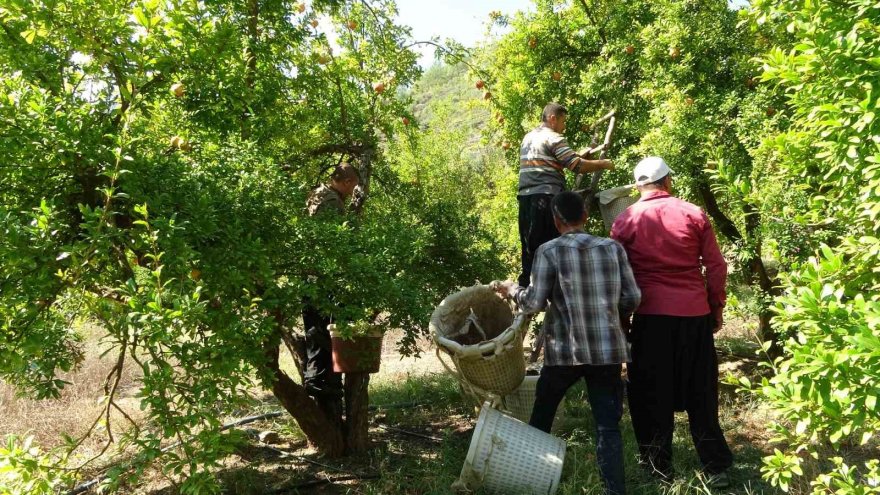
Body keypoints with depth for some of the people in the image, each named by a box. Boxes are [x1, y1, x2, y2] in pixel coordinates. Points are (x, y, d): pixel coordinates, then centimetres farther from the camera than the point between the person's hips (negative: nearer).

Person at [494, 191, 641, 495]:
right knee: (607, 425, 5)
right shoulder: (613, 247, 3)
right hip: (608, 350, 2)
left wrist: (512, 290, 12)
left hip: (565, 350, -1)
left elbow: (535, 303, -7)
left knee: (542, 414, 19)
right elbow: (632, 298, 4)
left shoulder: (549, 251, -7)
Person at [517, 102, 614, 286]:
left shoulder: (528, 138, 22)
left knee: (530, 247, 11)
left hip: (525, 197, 8)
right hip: (546, 197, -8)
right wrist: (603, 164, 3)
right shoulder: (553, 138, -3)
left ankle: (526, 285, 12)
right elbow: (578, 166, -10)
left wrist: (577, 156, 26)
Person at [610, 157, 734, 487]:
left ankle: (658, 464, 18)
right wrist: (717, 309, 13)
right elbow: (716, 267, 3)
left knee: (653, 393, 11)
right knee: (701, 393, 12)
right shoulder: (694, 214, 2)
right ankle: (716, 467, 18)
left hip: (651, 315, -2)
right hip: (696, 314, 2)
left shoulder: (626, 221, 0)